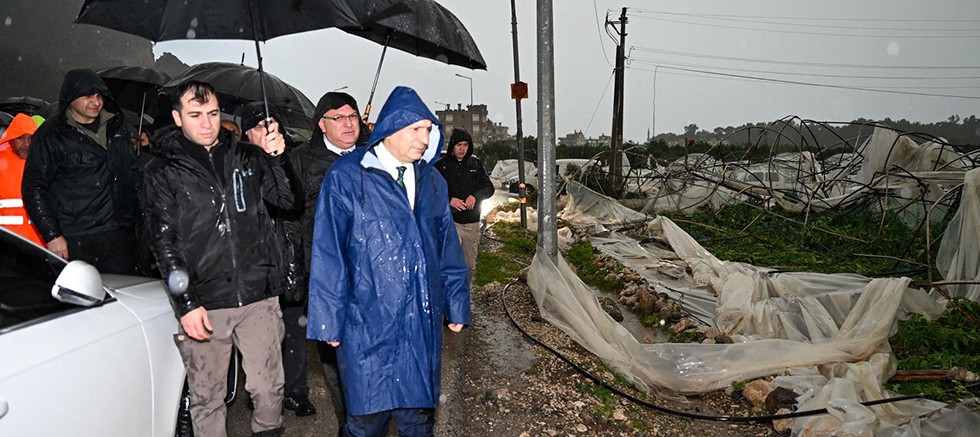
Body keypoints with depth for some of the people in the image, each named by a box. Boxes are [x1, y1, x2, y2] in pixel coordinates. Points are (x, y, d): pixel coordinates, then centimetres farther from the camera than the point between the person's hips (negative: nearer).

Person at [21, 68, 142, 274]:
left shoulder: (118, 127, 14)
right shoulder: (50, 135, -1)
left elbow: (136, 173, 22)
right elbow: (34, 188, -2)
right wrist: (52, 235, -9)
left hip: (121, 235, 4)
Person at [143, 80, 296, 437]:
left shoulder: (247, 157, 10)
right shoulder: (164, 171, 4)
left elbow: (290, 201, 4)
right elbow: (164, 242, -1)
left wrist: (277, 158, -11)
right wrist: (185, 304, -9)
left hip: (259, 296, 2)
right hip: (204, 303, -1)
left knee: (269, 389, 7)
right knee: (206, 398, 9)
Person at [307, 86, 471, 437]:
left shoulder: (431, 181, 8)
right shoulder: (347, 178, -8)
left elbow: (448, 249, 12)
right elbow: (328, 254, -7)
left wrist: (456, 306, 11)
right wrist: (330, 322, -7)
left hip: (423, 324, 5)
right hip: (367, 325, -4)